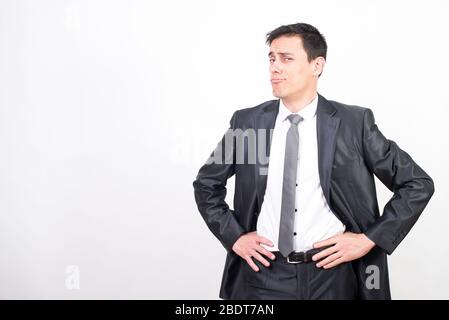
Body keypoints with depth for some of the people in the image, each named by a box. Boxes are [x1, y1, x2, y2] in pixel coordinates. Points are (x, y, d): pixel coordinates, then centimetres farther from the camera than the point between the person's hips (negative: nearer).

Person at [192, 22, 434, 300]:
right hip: (263, 273, 1)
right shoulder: (246, 122, -2)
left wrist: (369, 239, -8)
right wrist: (234, 236, -1)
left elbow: (418, 184, -2)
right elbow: (206, 184, 10)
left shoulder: (354, 122, -7)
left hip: (331, 273, -1)